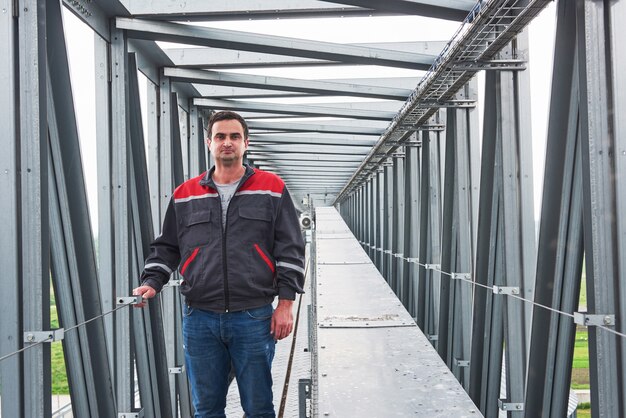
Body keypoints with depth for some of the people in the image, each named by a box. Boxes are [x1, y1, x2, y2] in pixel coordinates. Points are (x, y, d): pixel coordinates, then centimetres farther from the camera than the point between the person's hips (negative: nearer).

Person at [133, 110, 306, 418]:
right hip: (199, 320, 2)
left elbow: (290, 250, 2)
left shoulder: (272, 189, 4)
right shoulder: (185, 194, 11)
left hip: (254, 320, -2)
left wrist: (285, 304, -4)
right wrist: (151, 282, -1)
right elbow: (166, 248, 16)